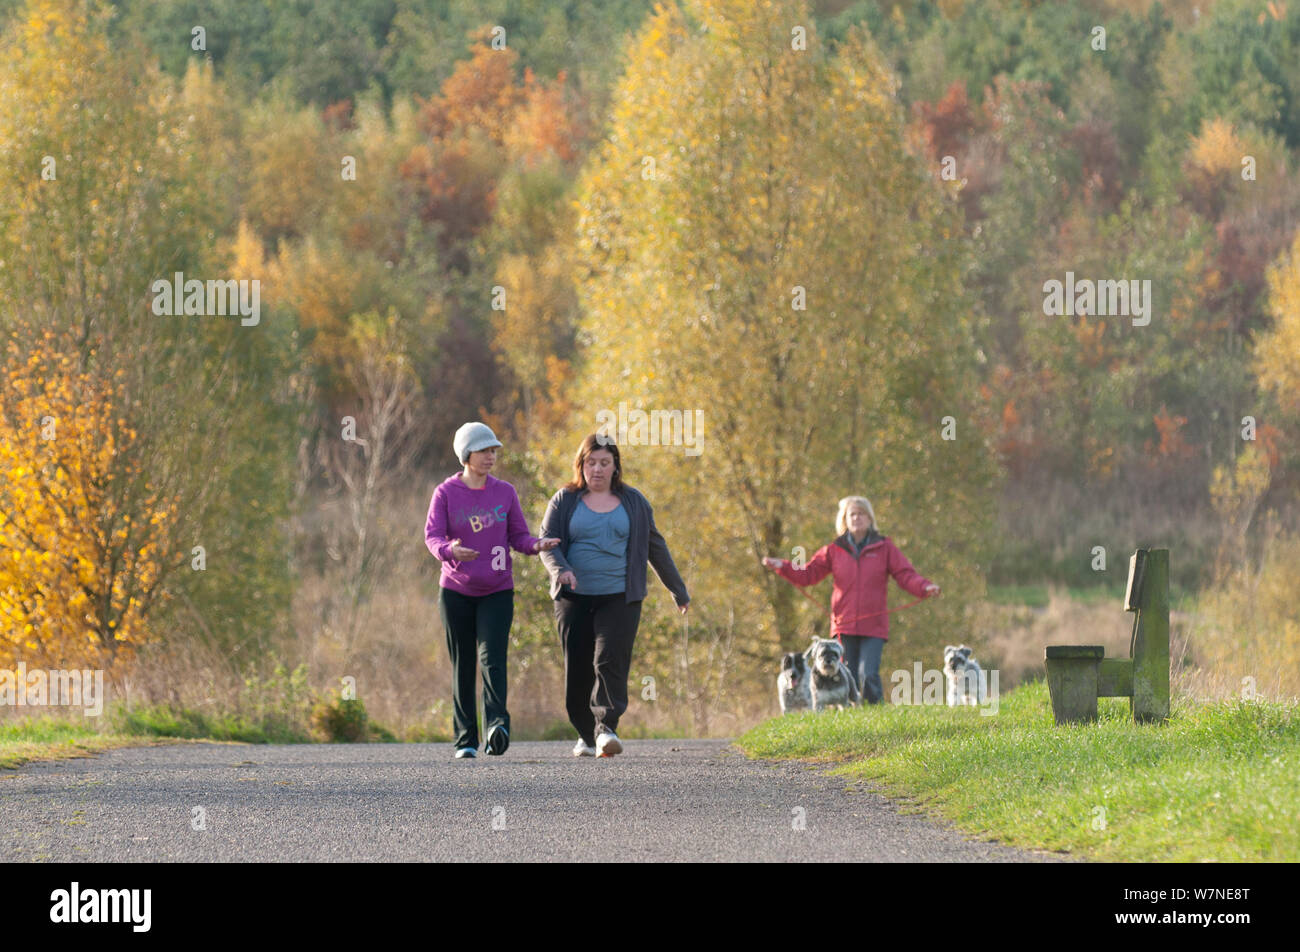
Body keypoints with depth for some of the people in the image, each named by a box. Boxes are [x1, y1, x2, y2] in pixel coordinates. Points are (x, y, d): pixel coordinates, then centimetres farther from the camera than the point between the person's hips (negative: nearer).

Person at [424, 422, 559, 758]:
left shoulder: (505, 492, 6)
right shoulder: (446, 493, -1)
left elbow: (519, 537, 6)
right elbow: (433, 536, -11)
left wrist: (537, 545, -17)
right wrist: (450, 550, -34)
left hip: (497, 591, 0)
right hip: (456, 591, 0)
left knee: (492, 658, -17)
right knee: (462, 665, 3)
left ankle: (497, 726, -33)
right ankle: (466, 739, 7)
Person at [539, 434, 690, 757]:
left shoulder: (633, 502, 10)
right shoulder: (565, 501, 7)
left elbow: (655, 547, 16)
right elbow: (547, 542, 1)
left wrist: (678, 590, 21)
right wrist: (561, 569, -21)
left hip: (619, 598, -1)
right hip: (575, 598, 1)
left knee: (610, 661, -17)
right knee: (578, 669, 1)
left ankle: (606, 729, -25)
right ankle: (586, 734, 16)